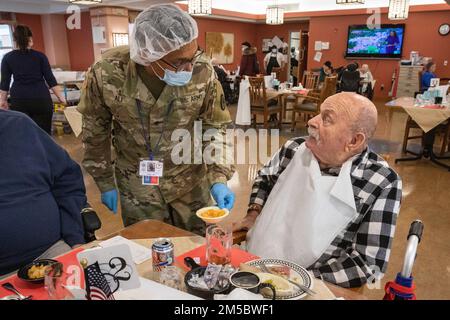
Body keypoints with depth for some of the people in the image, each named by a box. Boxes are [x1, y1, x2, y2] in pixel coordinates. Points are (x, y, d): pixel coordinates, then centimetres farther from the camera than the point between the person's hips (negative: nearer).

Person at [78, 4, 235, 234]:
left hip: (192, 182, 1)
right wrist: (104, 181, 3)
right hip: (137, 187, 0)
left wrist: (218, 177, -18)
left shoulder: (202, 70, -21)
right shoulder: (106, 73, -20)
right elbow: (95, 130, -4)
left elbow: (215, 126, -8)